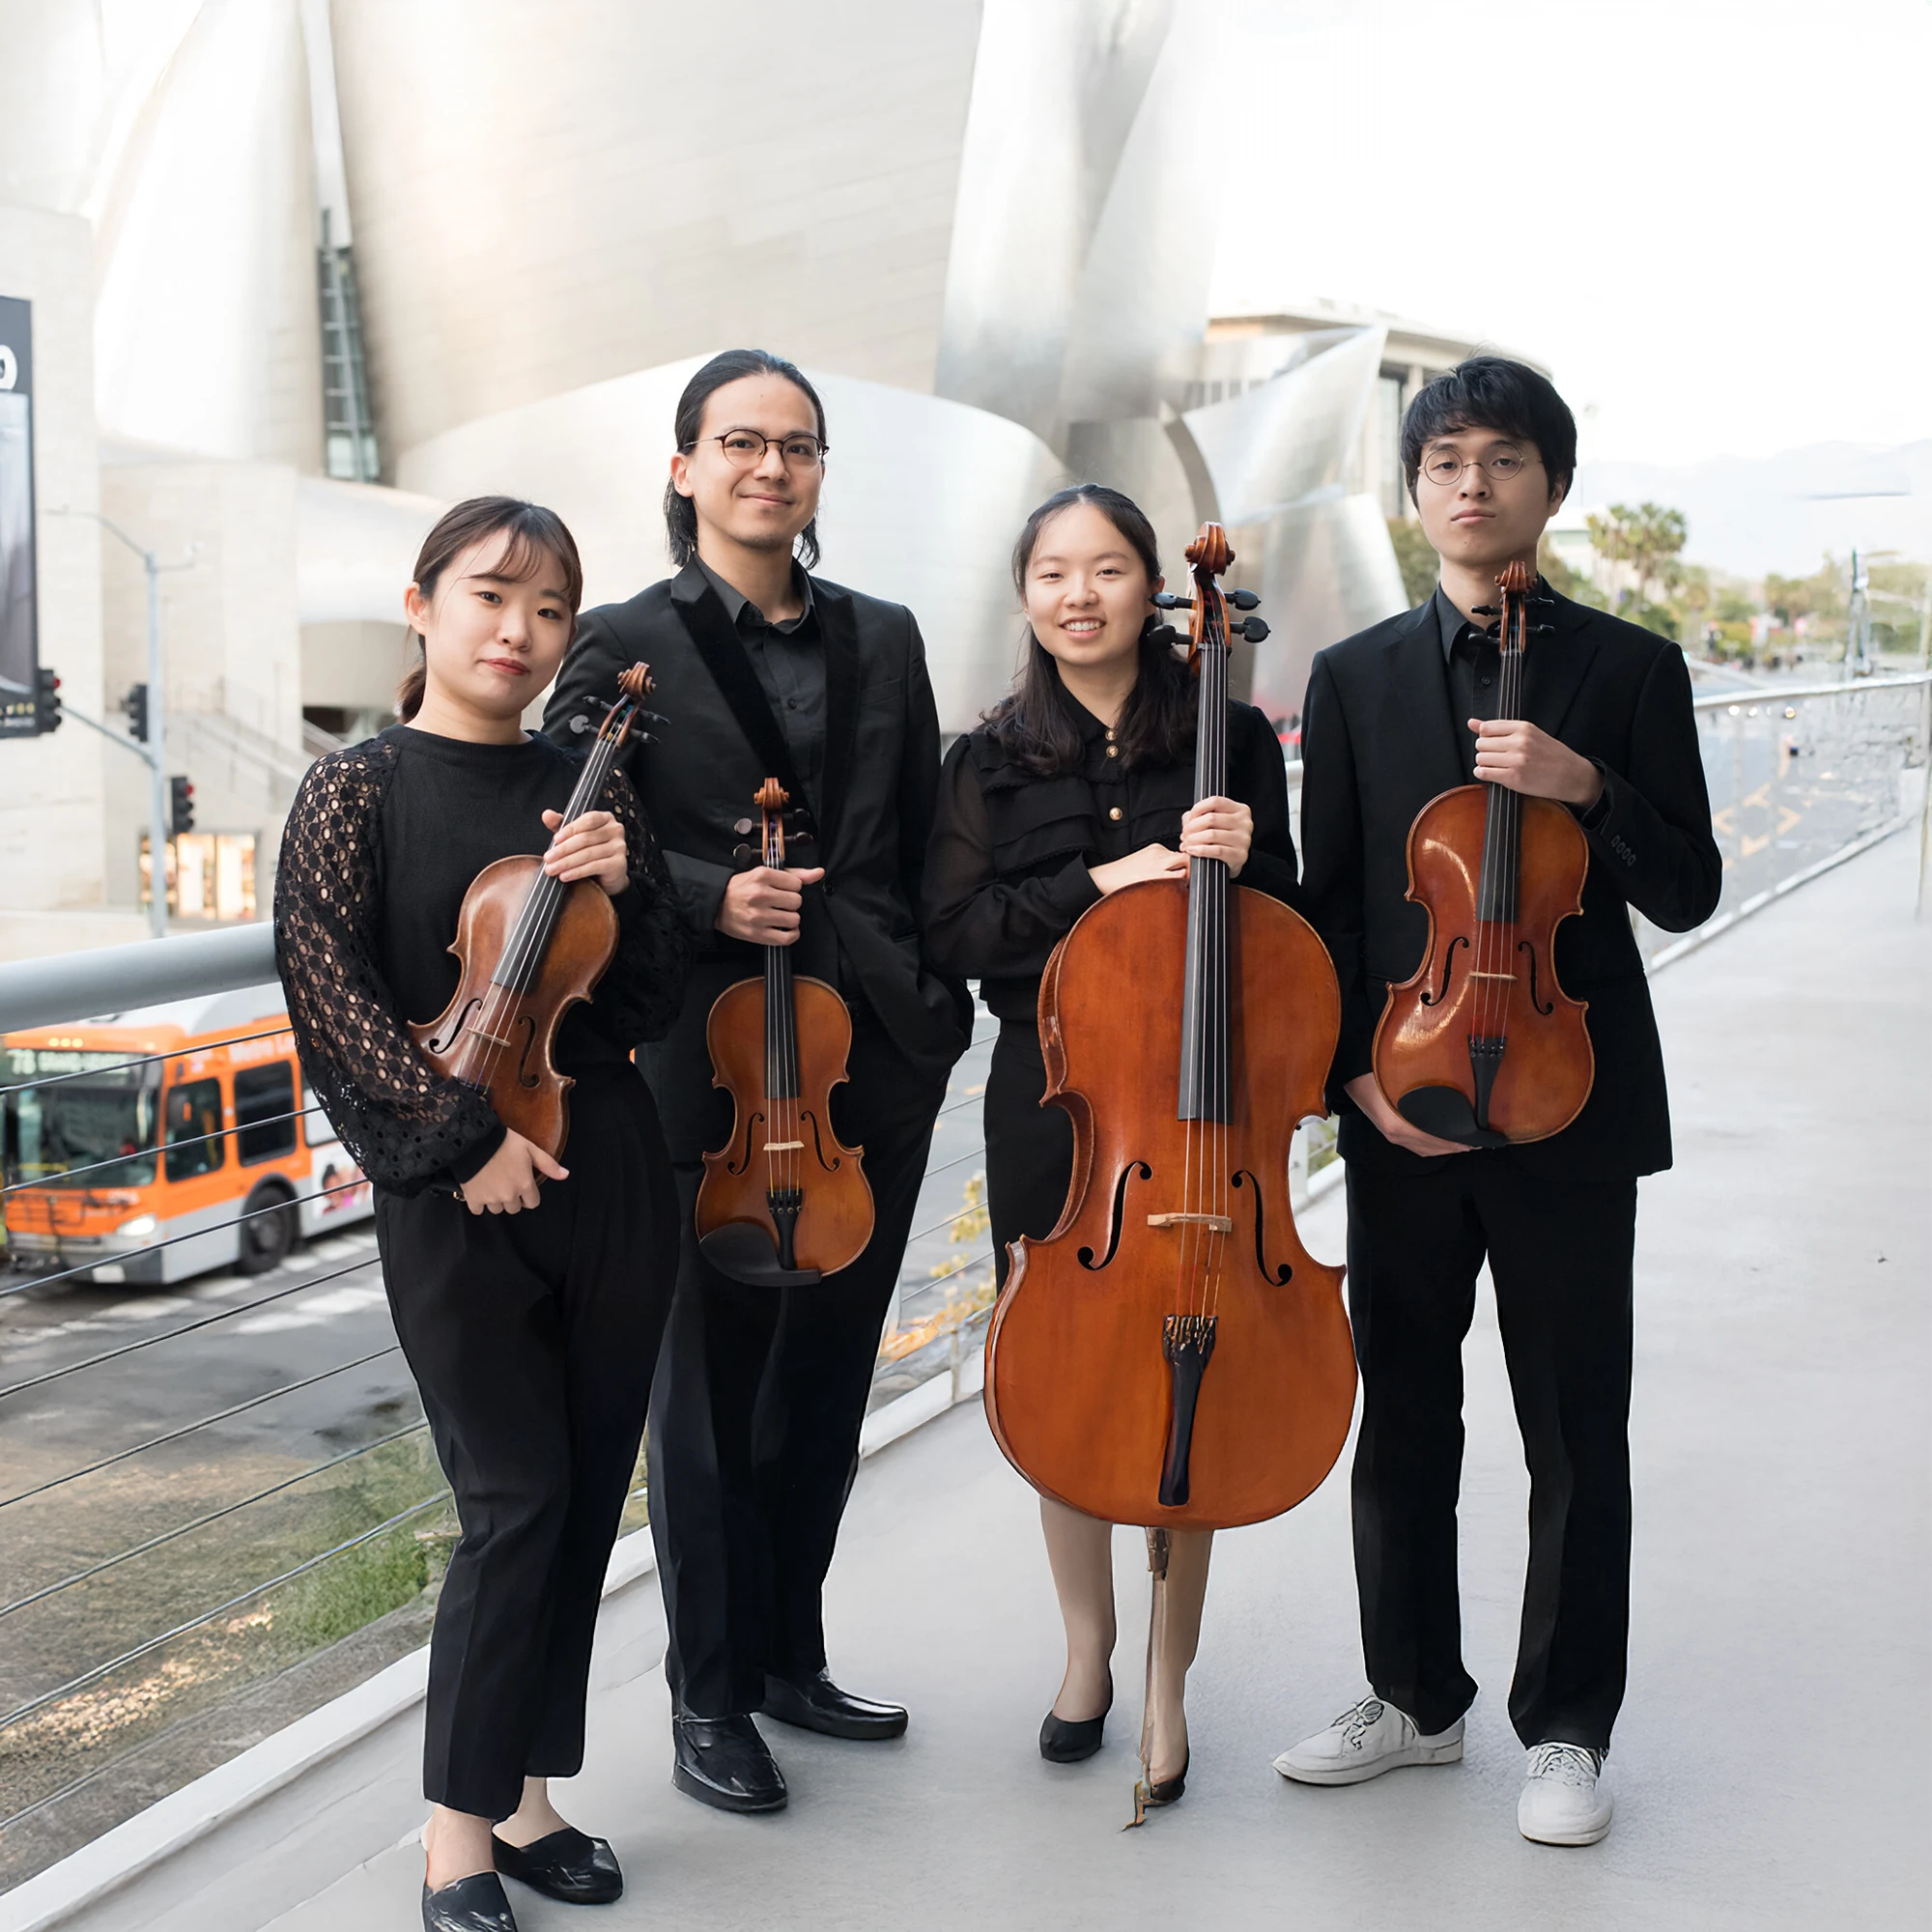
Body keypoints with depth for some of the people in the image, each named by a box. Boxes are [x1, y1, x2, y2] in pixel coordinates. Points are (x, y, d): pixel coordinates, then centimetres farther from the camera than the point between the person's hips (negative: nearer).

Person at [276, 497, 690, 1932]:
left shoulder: (589, 793, 8)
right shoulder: (357, 790, -2)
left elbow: (653, 1008, 8)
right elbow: (332, 992, -9)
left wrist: (625, 883, -10)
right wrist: (466, 1134, -13)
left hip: (608, 1172, 4)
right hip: (455, 1188, -4)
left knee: (587, 1496, 9)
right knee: (517, 1500, -5)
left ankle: (527, 1790, 25)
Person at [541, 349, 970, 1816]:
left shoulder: (884, 640, 12)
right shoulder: (626, 645, -1)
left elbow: (925, 844, 13)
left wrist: (943, 1017, 6)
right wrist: (711, 898, -20)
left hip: (876, 1060, 4)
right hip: (711, 1062, -4)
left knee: (828, 1374, 14)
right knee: (710, 1387, 6)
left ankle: (791, 1655, 32)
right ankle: (709, 1696, 20)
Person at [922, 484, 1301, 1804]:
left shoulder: (1229, 735, 3)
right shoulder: (994, 760, 5)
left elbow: (1285, 919, 7)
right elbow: (957, 929, -4)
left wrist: (1241, 861, -14)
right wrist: (1100, 882, -15)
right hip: (1053, 1098, 1)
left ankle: (1168, 1684, 20)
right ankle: (1089, 1644, 30)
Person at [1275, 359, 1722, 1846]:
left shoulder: (1631, 670, 1)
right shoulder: (1355, 678, 6)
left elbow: (1687, 892, -2)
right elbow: (1330, 900, 5)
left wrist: (1586, 786, -18)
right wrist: (1358, 1067, -6)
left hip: (1569, 1108, -2)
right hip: (1400, 1100, 2)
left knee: (1577, 1437, 6)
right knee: (1403, 1417, 12)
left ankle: (1566, 1727, 23)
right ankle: (1417, 1696, 29)